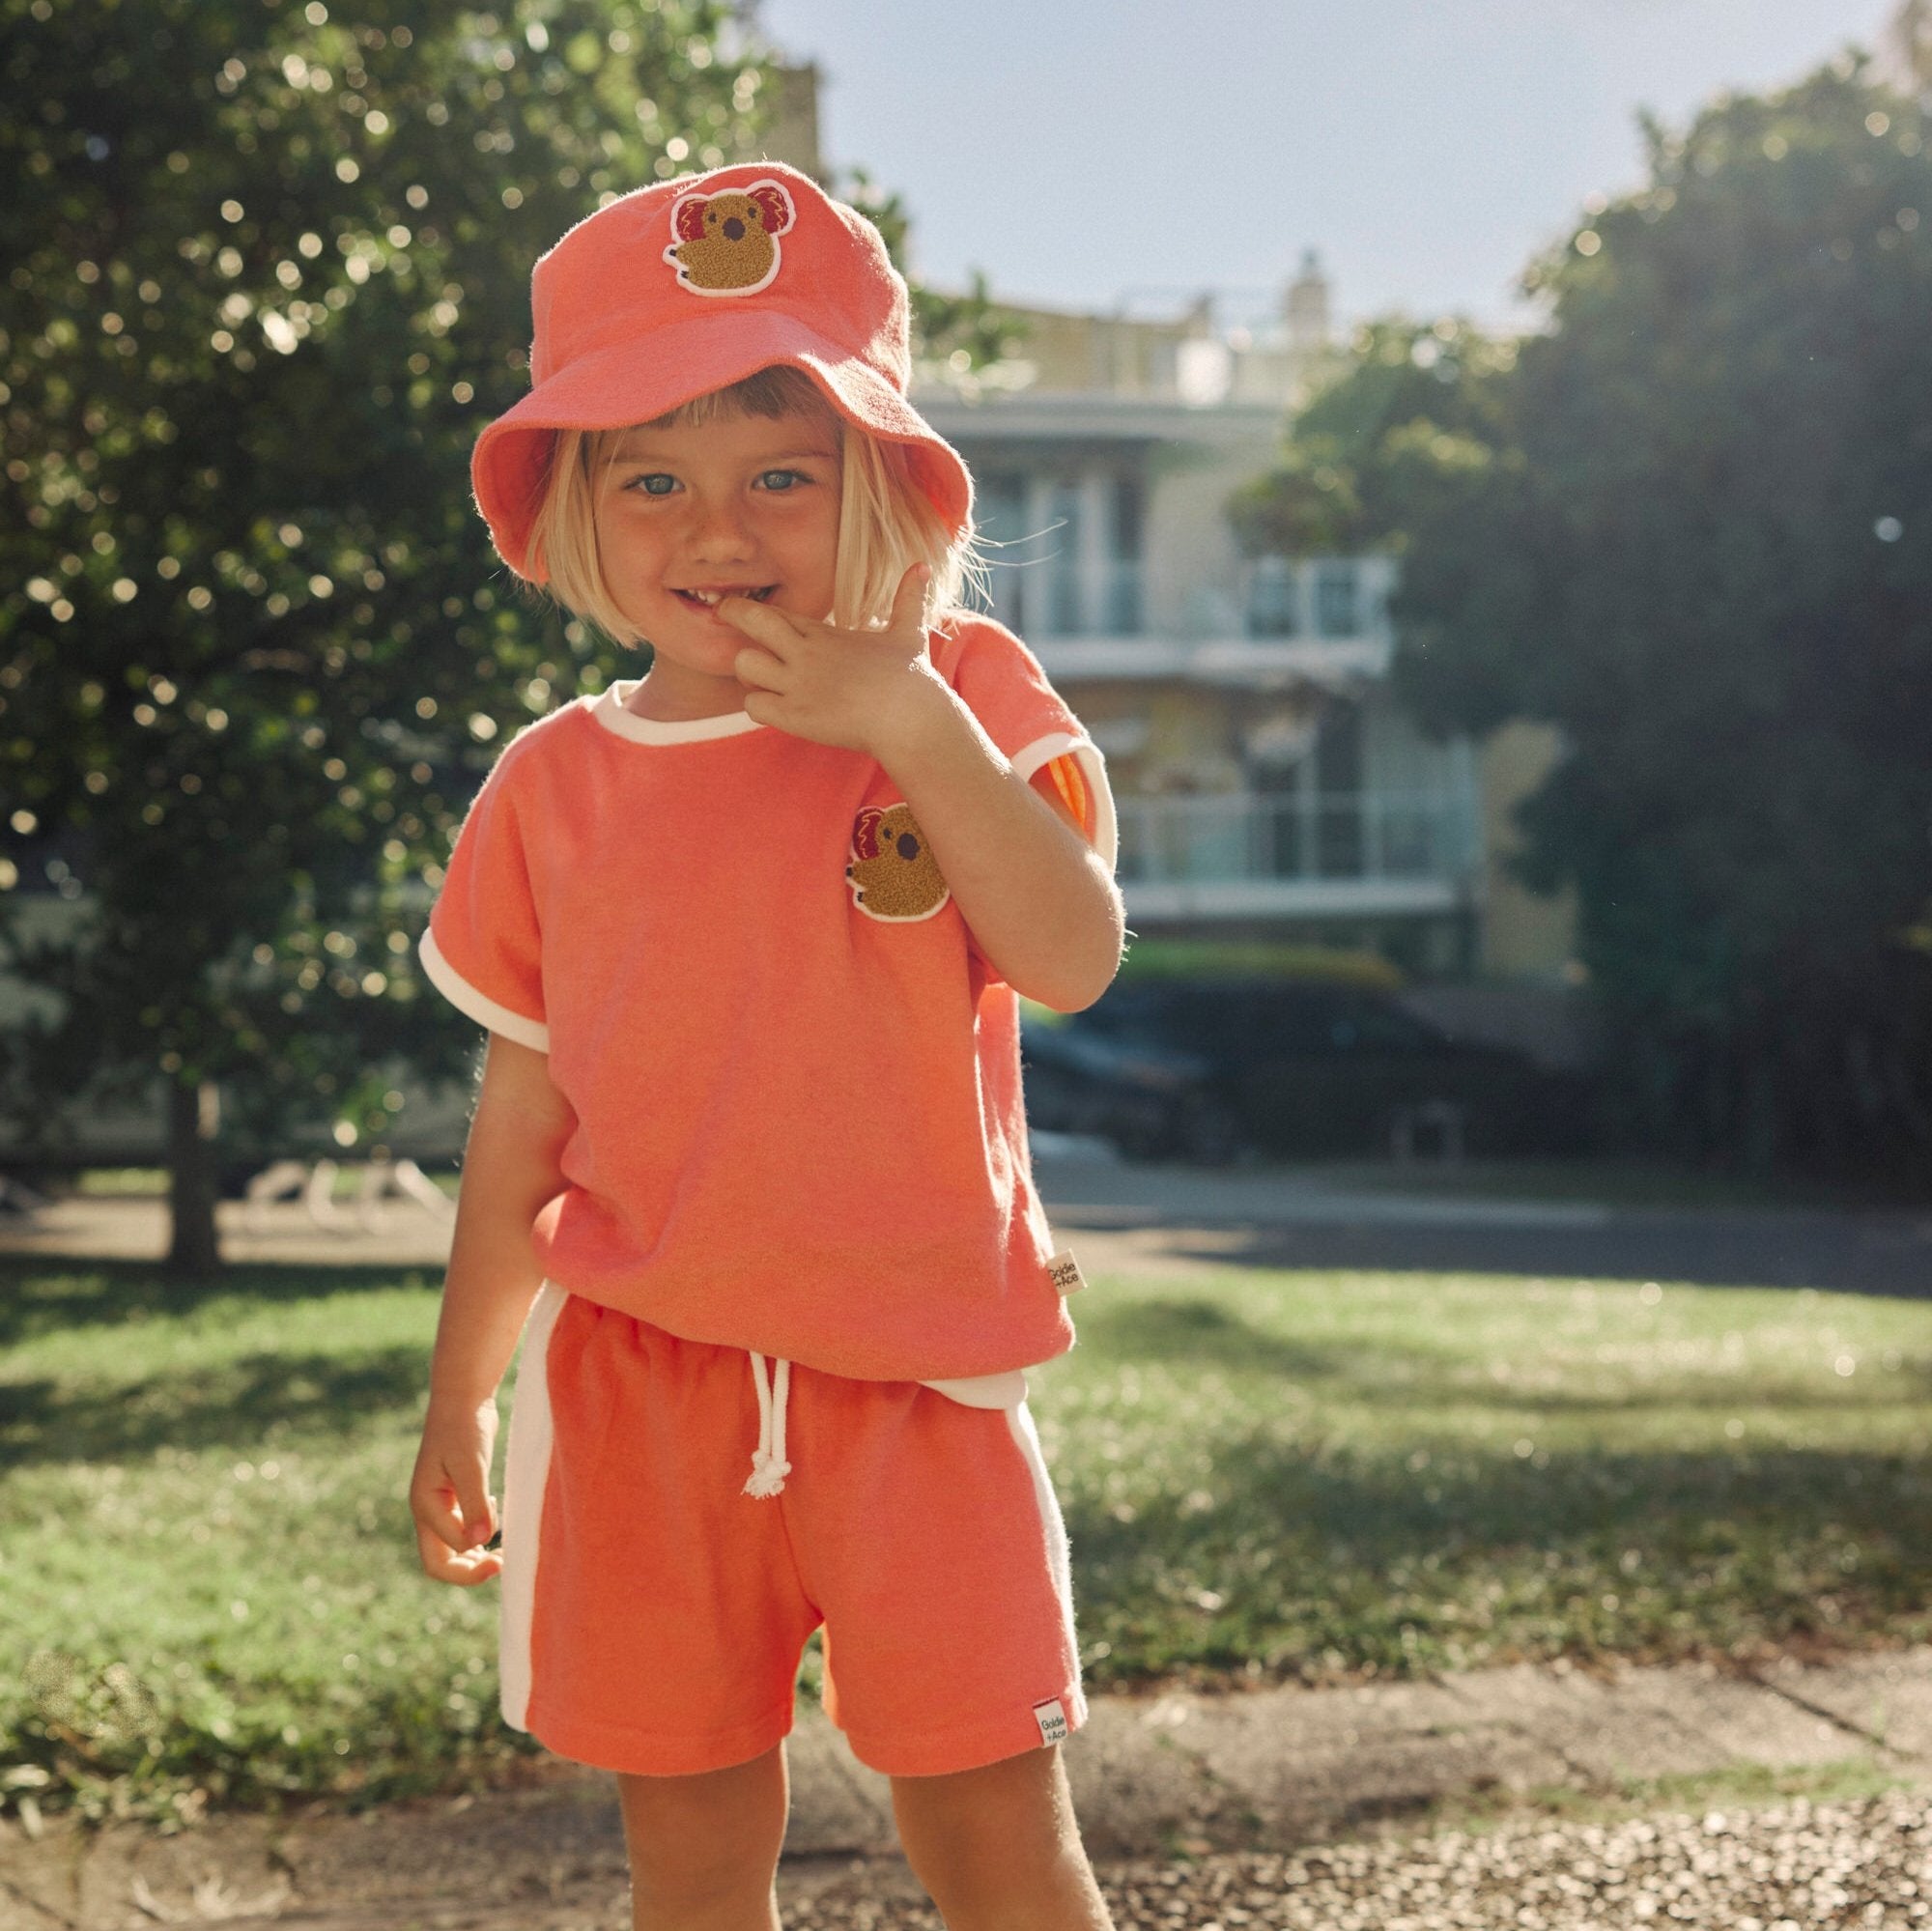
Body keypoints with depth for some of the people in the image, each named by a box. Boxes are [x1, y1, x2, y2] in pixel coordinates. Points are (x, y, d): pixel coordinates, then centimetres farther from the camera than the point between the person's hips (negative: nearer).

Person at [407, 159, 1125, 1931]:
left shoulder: (961, 699, -2)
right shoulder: (557, 785, 4)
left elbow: (1073, 959, -17)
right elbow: (524, 1116, 12)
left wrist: (912, 725, -22)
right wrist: (462, 1394, 15)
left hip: (911, 1379, -2)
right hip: (641, 1384, 3)